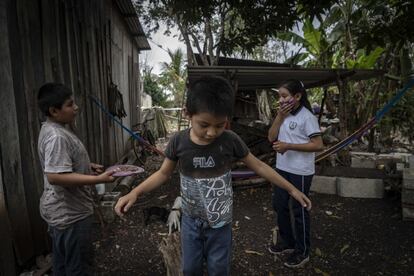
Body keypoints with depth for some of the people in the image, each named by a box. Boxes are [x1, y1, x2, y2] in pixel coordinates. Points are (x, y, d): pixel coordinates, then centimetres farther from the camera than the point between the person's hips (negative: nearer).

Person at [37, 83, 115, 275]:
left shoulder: (52, 130, 8)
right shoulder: (56, 137, -26)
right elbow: (55, 176, -32)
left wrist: (87, 166, 10)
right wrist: (98, 179, -33)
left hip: (62, 211, 10)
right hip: (70, 213, -10)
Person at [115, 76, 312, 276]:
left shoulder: (230, 141, -18)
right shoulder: (178, 142, -17)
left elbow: (258, 166, -6)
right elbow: (163, 173, -3)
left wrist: (291, 189, -2)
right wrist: (134, 193, -15)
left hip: (220, 222, -1)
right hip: (190, 220, 1)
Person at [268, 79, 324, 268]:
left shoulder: (306, 116, -14)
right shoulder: (284, 115, 8)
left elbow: (318, 145, -19)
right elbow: (271, 138, 1)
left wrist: (288, 146, -23)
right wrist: (280, 115, -9)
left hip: (300, 172, -8)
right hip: (282, 169, 8)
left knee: (299, 210, 6)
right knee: (279, 205, 17)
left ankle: (302, 251, 26)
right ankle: (287, 242, 37)